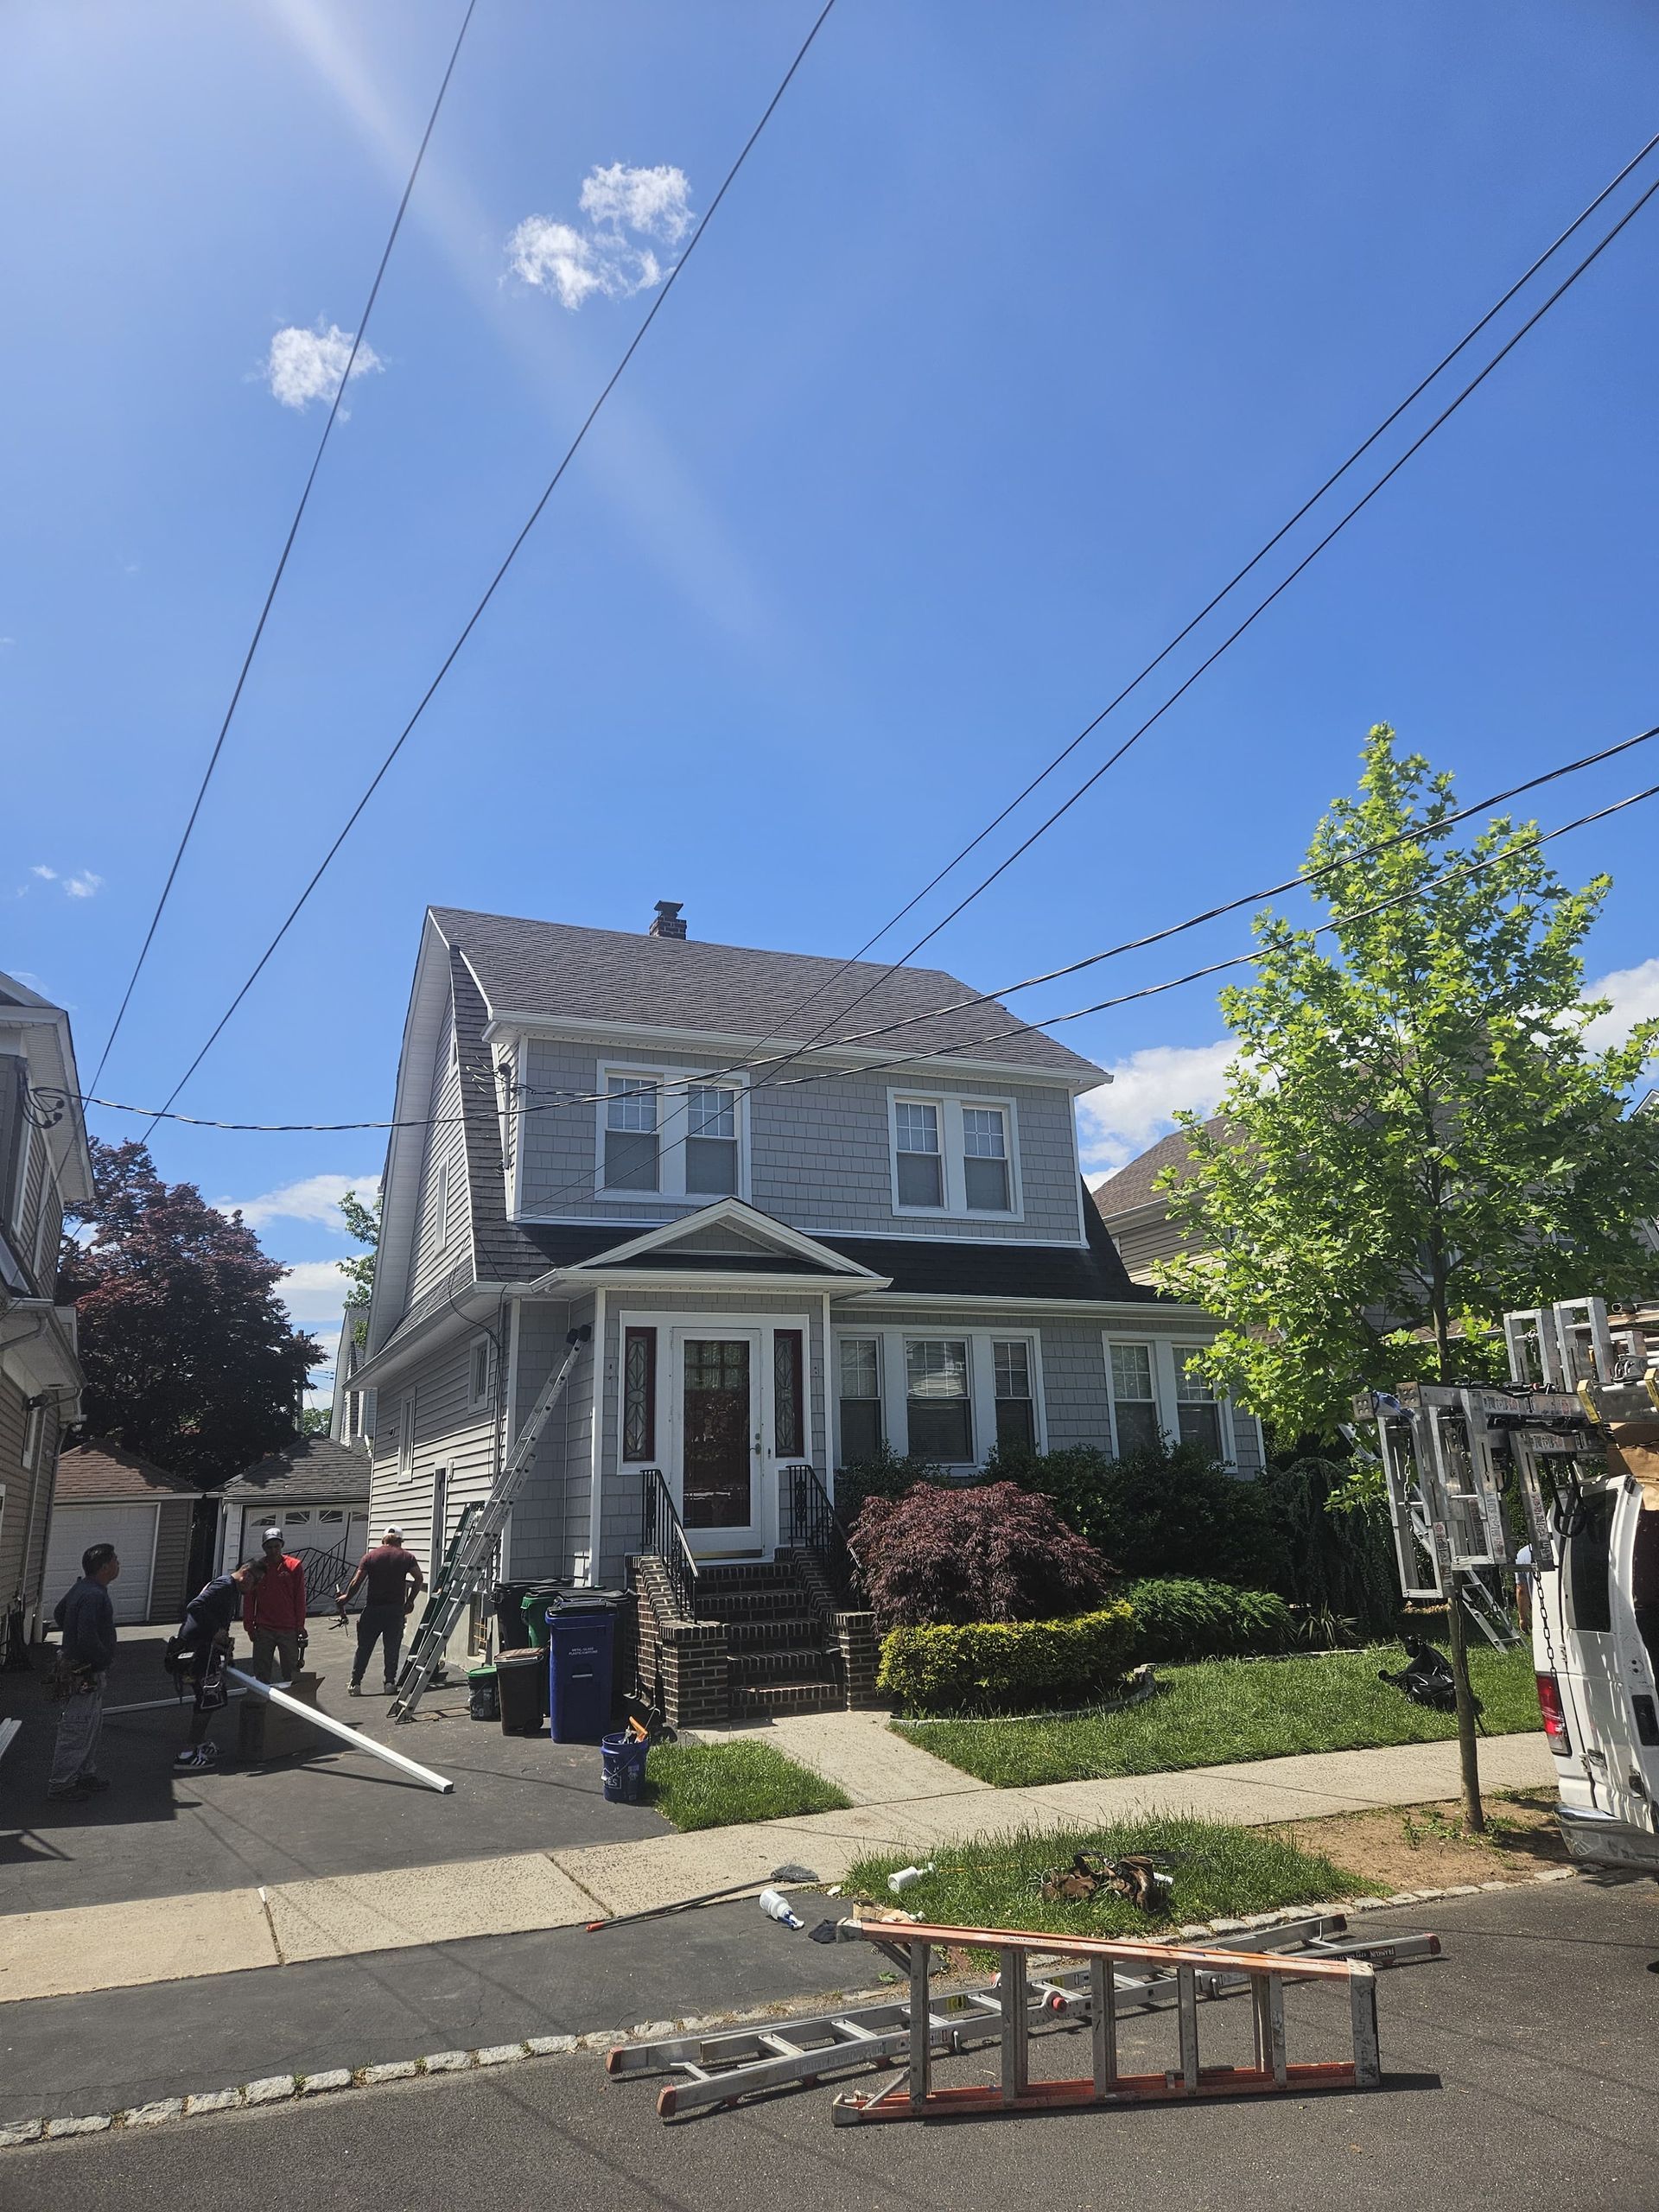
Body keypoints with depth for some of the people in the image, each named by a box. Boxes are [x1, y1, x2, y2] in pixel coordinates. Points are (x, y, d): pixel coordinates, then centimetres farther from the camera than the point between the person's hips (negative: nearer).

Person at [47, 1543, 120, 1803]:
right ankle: (60, 1784, 12)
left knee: (92, 1724, 20)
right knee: (78, 1730, 1)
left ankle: (86, 1774, 32)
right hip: (85, 1673, -10)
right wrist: (104, 1658, -16)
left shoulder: (81, 1587, 5)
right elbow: (88, 1637, -32)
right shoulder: (94, 1595, -27)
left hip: (75, 1663, 10)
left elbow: (58, 1612, 20)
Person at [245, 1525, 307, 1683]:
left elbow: (300, 1598, -2)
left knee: (291, 1672, 4)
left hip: (288, 1630, -2)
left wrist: (300, 1626, -3)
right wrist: (249, 1626, 1)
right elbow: (249, 1599, 5)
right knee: (261, 1671, 8)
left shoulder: (294, 1566, -3)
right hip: (263, 1630, 2)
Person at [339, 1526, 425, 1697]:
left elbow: (356, 1582, -3)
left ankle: (356, 1683, 9)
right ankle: (390, 1682, 7)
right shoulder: (406, 1557, 3)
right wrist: (410, 1600, 8)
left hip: (372, 1608, 0)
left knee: (364, 1647, 9)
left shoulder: (370, 1556, 2)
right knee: (392, 1647, 8)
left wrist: (345, 1598, 13)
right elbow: (419, 1579, -2)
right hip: (396, 1609, 0)